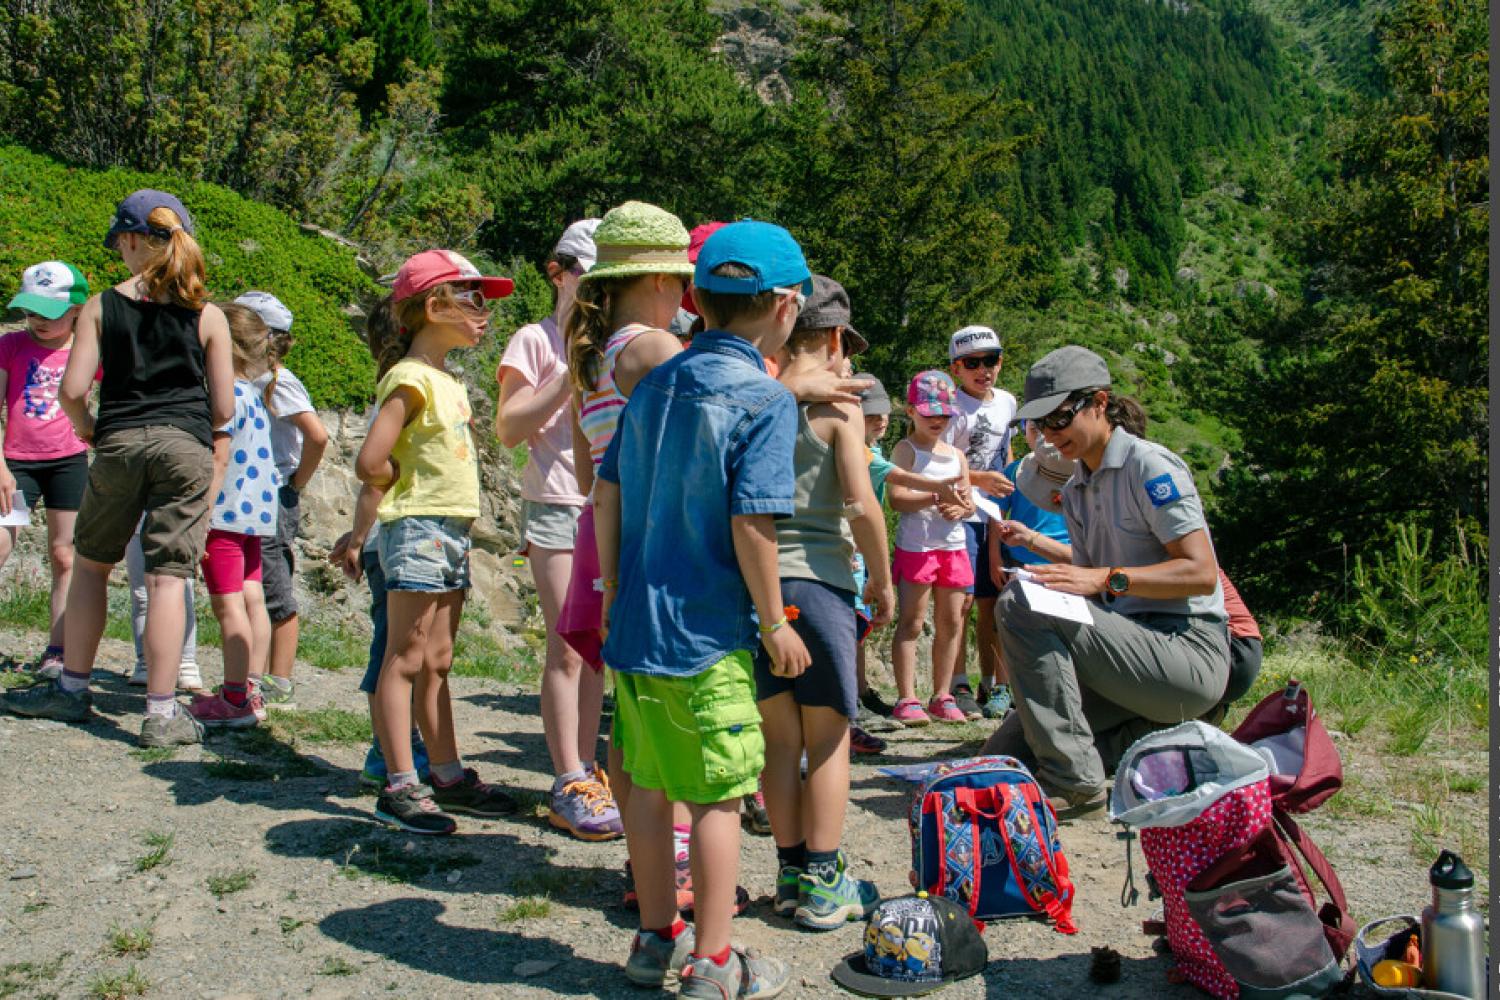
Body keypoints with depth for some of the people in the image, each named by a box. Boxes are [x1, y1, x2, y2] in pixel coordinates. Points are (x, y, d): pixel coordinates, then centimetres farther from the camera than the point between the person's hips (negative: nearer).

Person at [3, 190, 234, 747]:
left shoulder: (102, 307, 2)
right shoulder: (208, 315, 2)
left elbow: (72, 389, -4)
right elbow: (224, 407, 2)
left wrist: (85, 425, 17)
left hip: (118, 442, 1)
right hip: (187, 446, 0)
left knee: (91, 563, 19)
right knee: (167, 578, 0)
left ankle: (72, 689, 27)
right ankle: (161, 714, 2)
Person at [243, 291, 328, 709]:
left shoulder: (278, 383, -12)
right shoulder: (253, 381, 13)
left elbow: (317, 436, -24)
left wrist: (296, 483, -13)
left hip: (273, 502, -9)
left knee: (276, 597, -2)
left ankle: (279, 686, 5)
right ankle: (263, 676, 23)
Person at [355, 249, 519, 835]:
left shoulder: (450, 382, 16)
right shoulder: (412, 379, -14)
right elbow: (370, 464, -22)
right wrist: (411, 487, -5)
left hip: (452, 532, 9)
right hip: (417, 529, -9)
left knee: (436, 663, 13)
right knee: (406, 660, -4)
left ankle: (449, 776, 20)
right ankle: (400, 787, 2)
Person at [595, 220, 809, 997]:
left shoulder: (654, 383, 7)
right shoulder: (763, 398, -13)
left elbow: (607, 495, 9)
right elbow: (751, 523, -20)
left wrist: (614, 593, 17)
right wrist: (775, 624, -10)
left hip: (635, 622, 7)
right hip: (706, 636, -7)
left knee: (650, 783, 17)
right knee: (717, 797, 6)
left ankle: (657, 938, 31)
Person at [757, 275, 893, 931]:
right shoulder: (836, 403, -7)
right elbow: (861, 505, -13)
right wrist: (882, 581, 0)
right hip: (816, 580, -4)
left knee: (780, 737, 12)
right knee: (828, 738, 6)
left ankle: (791, 873, 21)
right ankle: (822, 885, 11)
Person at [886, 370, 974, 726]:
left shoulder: (957, 455, 15)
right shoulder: (906, 450, -4)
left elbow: (969, 502, 15)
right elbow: (897, 498, -17)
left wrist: (961, 507, -8)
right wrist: (938, 497, -27)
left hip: (953, 546, 6)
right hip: (915, 546, -6)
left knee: (951, 623, 9)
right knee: (911, 623, -4)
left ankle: (941, 697, 19)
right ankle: (906, 700, -1)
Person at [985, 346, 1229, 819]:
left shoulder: (1149, 465, -8)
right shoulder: (1075, 492, 17)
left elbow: (1202, 573, -16)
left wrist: (1105, 579, -25)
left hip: (1190, 654, -8)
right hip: (1136, 646, 8)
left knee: (1019, 604, -26)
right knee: (1004, 755, -2)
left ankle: (1072, 780, -21)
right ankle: (1149, 730, 5)